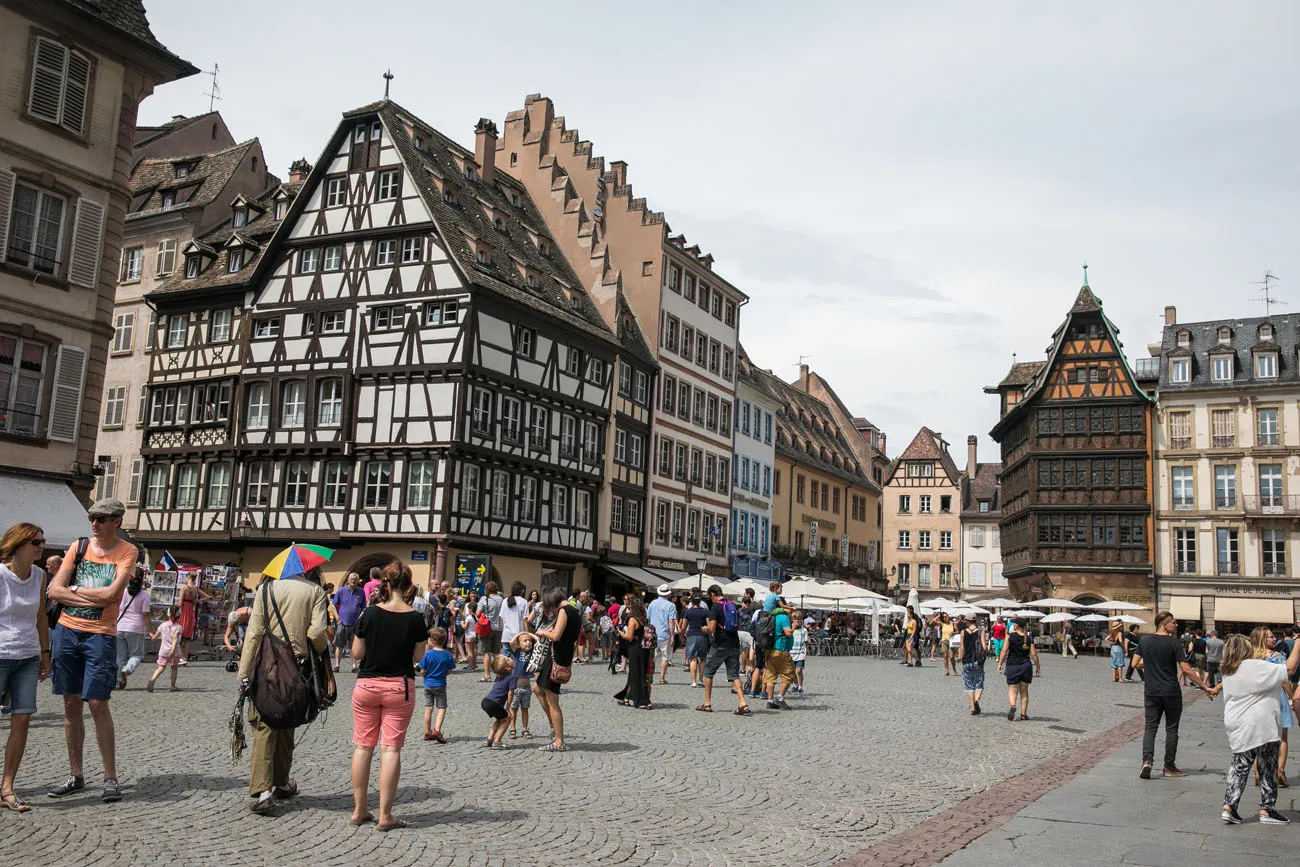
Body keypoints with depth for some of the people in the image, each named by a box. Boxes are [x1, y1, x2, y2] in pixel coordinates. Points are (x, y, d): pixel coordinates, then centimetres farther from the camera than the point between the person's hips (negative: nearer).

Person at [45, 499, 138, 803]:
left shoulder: (127, 552, -3)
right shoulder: (79, 546, 7)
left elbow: (111, 593, -15)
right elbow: (54, 590, 0)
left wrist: (75, 588, -4)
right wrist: (93, 596, -10)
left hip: (101, 634, -4)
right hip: (67, 630, 4)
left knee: (98, 704, -7)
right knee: (71, 704, 8)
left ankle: (110, 778, 2)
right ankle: (75, 776, 18)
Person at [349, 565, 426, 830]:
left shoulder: (370, 614, -7)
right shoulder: (415, 618, -7)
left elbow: (356, 653, -2)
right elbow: (418, 656, 1)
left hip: (367, 684, 1)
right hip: (399, 686, -1)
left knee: (363, 746, 11)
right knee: (391, 749, 1)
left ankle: (359, 810, 17)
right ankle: (385, 816, 1)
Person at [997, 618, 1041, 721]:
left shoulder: (1010, 636, -6)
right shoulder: (1029, 639, 1)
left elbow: (1004, 650, -10)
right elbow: (1034, 654, 0)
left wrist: (1000, 663, -3)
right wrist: (1038, 667, 10)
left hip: (1012, 666, -2)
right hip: (1026, 665, 2)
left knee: (1012, 689, 4)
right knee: (1024, 691, 12)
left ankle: (1012, 705, -24)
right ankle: (1023, 714, 12)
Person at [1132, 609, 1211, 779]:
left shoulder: (1144, 640, 2)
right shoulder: (1174, 642, -11)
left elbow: (1135, 663, 6)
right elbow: (1186, 669, -13)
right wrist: (1204, 686, -6)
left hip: (1151, 692, 3)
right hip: (1171, 692, -3)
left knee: (1151, 727, 6)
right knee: (1171, 729, 9)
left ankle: (1147, 760, -13)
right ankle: (1169, 766, 14)